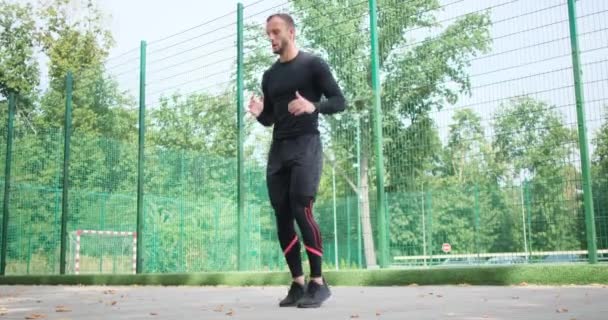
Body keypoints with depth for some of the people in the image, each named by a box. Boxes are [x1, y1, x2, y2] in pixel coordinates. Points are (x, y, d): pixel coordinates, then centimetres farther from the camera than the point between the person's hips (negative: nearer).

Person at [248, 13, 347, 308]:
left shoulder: (313, 64, 2)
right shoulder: (270, 75, 19)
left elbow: (339, 101, -3)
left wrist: (313, 107, -23)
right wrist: (259, 113, -1)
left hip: (306, 145, -6)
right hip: (277, 149, 6)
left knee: (301, 210, -18)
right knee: (282, 217, 0)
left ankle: (318, 283, -9)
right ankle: (298, 283, 8)